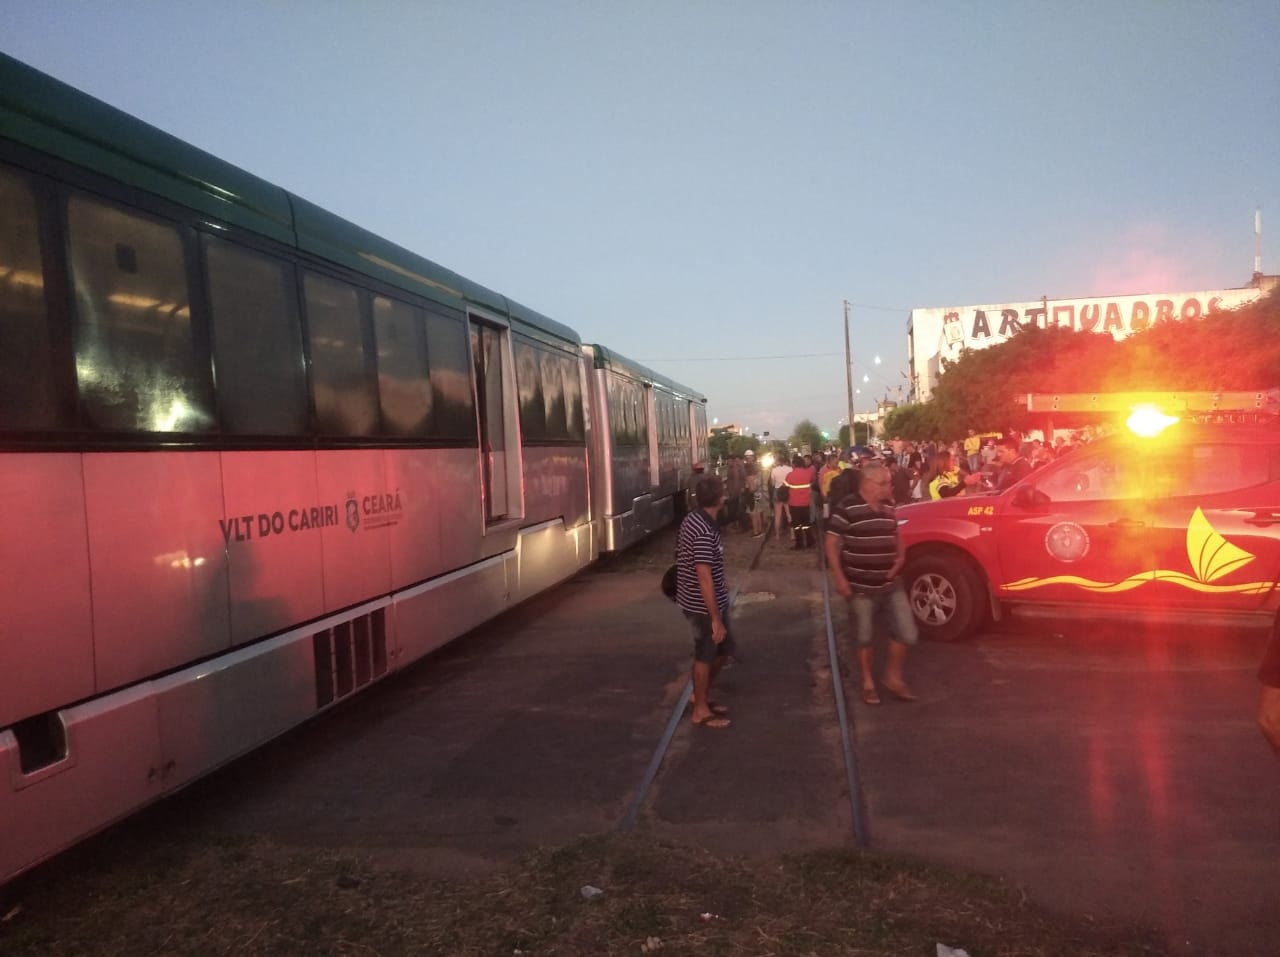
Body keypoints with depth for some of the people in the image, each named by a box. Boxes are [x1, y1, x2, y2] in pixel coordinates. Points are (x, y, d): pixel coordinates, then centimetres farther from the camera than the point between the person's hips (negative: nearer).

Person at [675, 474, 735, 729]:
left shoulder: (693, 519, 3)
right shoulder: (704, 532, -28)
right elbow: (704, 579, -28)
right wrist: (716, 619, -23)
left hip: (713, 601, 9)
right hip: (704, 605, -9)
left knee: (723, 648, 21)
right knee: (706, 655, 7)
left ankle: (702, 695, 36)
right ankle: (701, 710, 23)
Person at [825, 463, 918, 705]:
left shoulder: (888, 507, 6)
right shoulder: (846, 507, -15)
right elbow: (831, 543, -13)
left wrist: (900, 556, 5)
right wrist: (839, 577, -17)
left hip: (891, 584, 6)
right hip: (861, 588, -6)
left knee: (907, 633, 5)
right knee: (864, 638, 9)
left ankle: (894, 678, 25)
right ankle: (868, 682, 29)